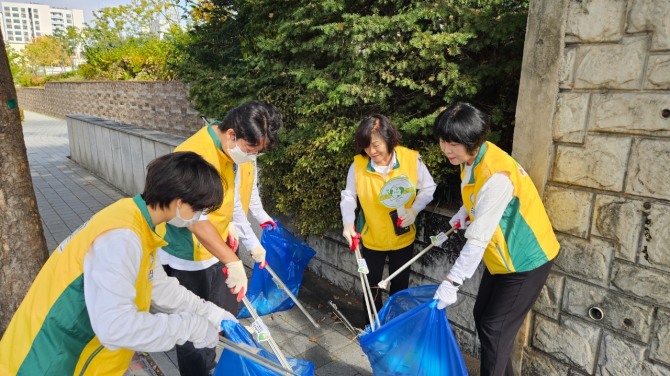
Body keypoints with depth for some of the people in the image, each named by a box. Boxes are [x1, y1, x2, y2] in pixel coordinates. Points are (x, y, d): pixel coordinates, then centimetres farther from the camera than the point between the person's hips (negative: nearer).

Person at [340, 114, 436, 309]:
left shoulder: (412, 159, -18)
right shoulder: (358, 165, -18)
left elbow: (428, 188, -6)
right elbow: (348, 196, -7)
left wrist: (414, 209, -21)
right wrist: (348, 223, -21)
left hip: (403, 237, 1)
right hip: (371, 238, 0)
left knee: (400, 286, 20)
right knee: (371, 286, 17)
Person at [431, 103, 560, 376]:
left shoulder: (495, 176, -33)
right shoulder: (472, 157, -5)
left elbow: (478, 239, -33)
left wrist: (452, 282, -30)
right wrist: (466, 211, 0)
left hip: (525, 259, -9)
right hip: (503, 254, 9)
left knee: (495, 328, -1)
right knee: (482, 316, 15)